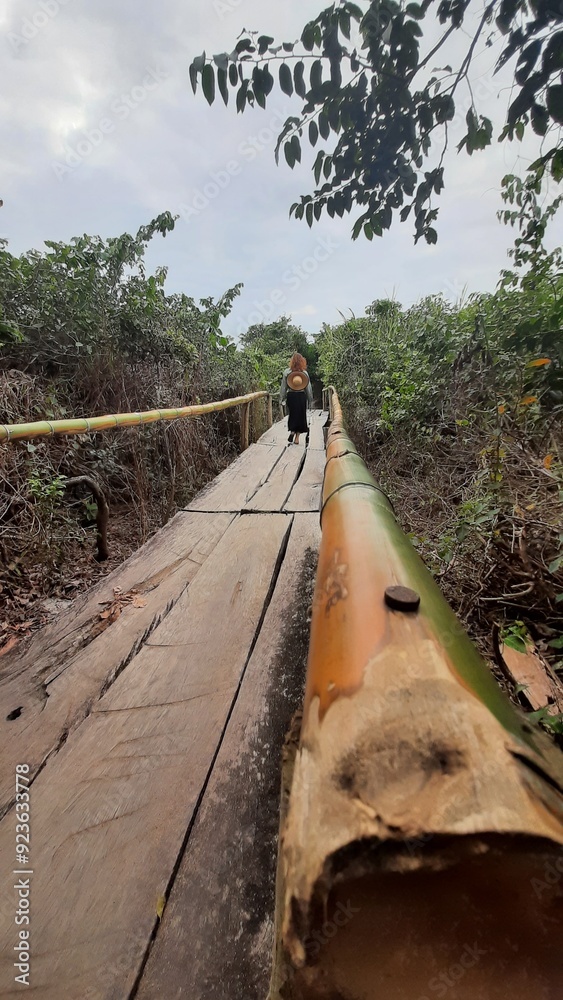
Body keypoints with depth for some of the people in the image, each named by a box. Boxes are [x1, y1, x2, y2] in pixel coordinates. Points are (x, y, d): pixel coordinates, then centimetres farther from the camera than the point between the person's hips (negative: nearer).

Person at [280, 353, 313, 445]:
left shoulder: (287, 372, -4)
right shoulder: (304, 373, -2)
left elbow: (283, 386, -2)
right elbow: (308, 388, 1)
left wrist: (282, 398, 5)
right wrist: (310, 400, 8)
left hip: (291, 396, 0)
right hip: (301, 396, 0)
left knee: (292, 414, 13)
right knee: (300, 415, 9)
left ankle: (292, 431, -9)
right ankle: (297, 437, 11)